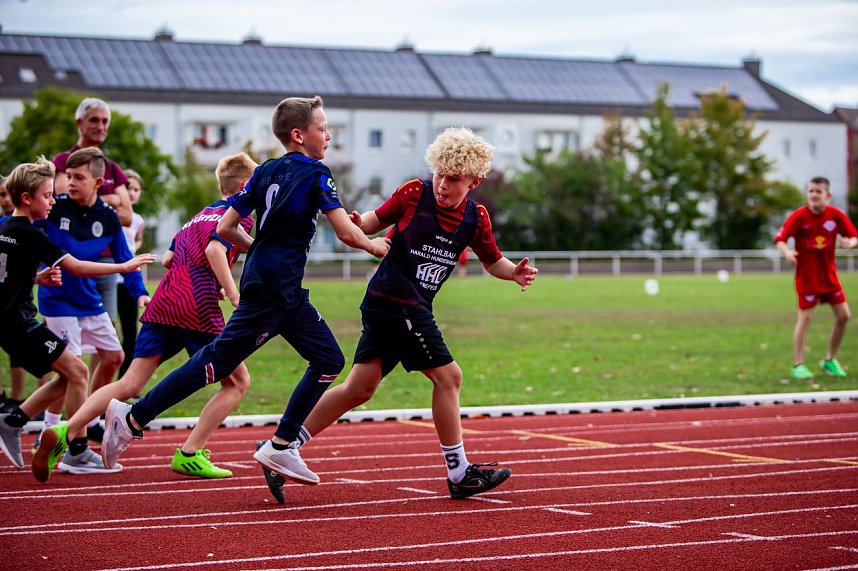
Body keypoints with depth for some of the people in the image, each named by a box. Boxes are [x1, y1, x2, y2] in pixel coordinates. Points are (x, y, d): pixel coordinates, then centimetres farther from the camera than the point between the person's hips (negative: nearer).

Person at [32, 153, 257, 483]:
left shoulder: (200, 215, 28)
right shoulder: (240, 216, 4)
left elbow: (168, 259, 26)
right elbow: (214, 250, -15)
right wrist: (233, 294, -16)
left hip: (162, 304, 7)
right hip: (198, 311, -7)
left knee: (130, 384, 1)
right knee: (238, 382, 8)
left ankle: (65, 432, -17)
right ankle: (190, 454, 0)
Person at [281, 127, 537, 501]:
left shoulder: (476, 217, 6)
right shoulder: (414, 193, -7)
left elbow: (492, 260, 17)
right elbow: (379, 218, 6)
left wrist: (514, 273, -3)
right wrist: (357, 224, -15)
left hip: (414, 309, 6)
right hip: (395, 302, -6)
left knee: (359, 389, 7)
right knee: (447, 376, -5)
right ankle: (460, 473, 4)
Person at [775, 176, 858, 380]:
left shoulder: (836, 215, -5)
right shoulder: (799, 216, -14)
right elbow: (780, 238, -17)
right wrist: (787, 252, -39)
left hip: (829, 274, 4)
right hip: (806, 276, -4)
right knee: (805, 317, -7)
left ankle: (830, 360, 19)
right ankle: (798, 365, 2)